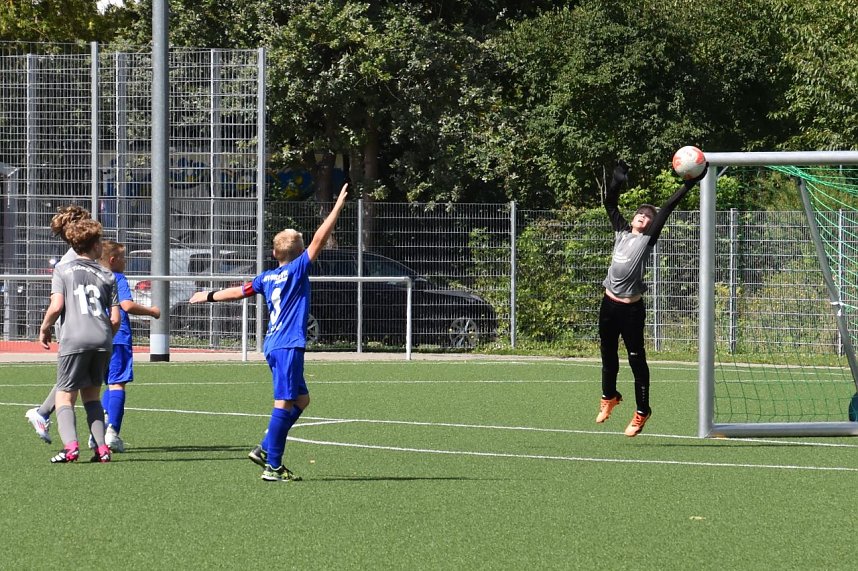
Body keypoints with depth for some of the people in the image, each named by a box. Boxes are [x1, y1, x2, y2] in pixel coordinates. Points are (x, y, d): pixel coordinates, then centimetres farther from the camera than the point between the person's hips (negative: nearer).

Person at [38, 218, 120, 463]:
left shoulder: (62, 270, 7)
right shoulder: (107, 275, 14)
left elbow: (56, 306, -5)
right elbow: (115, 318, 9)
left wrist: (44, 329, 11)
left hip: (74, 339, -3)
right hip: (102, 340, 3)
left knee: (64, 397, 1)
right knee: (92, 395, 19)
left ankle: (70, 445, -22)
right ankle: (101, 447, 7)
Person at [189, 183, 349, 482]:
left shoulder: (267, 278, 12)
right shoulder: (296, 270, -6)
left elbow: (239, 291, 25)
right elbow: (319, 239, -12)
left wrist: (210, 296, 42)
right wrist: (338, 206, -7)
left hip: (274, 345, 9)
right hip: (288, 345, -9)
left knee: (301, 399, 16)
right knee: (284, 403, -8)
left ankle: (266, 449, 14)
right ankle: (272, 466, -9)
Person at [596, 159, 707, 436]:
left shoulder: (648, 239, -3)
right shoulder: (621, 232, 9)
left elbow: (666, 210, -9)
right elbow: (610, 204, 10)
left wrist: (688, 186, -14)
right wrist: (617, 180, -2)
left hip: (632, 308, -5)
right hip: (609, 303, 5)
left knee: (637, 359, -1)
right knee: (608, 354, 19)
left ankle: (642, 412, 8)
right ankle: (609, 396, 41)